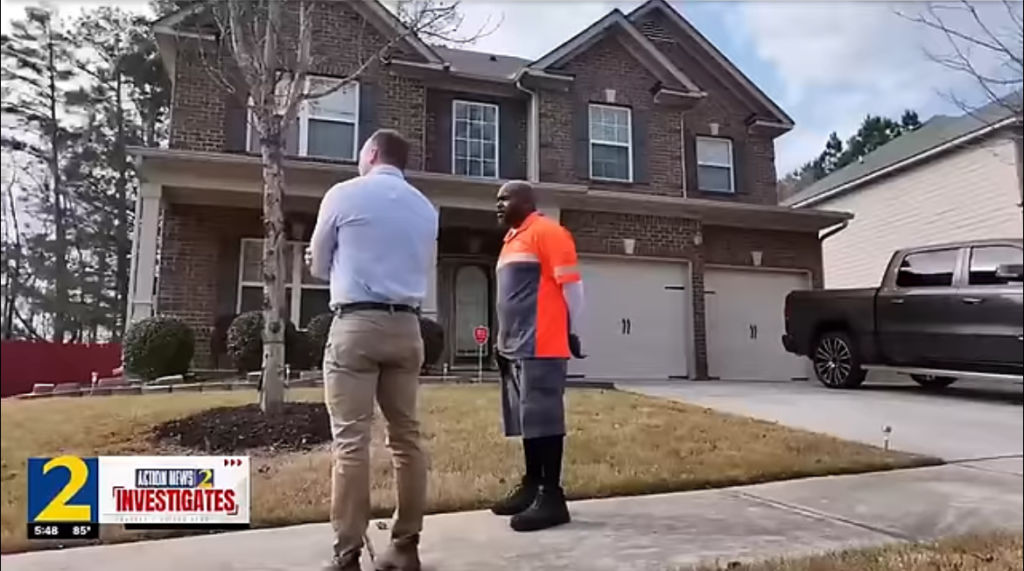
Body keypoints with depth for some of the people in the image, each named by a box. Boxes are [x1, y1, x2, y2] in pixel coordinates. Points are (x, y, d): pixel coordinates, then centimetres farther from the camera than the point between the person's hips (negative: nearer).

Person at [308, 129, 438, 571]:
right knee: (406, 436, 8)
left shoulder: (343, 195, 2)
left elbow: (318, 265, 11)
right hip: (406, 326, 5)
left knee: (351, 440, -4)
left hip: (356, 324, -5)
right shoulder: (426, 209, 14)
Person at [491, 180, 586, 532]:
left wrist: (573, 332, -10)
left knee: (543, 419, -7)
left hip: (540, 345, -9)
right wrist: (504, 339, 20)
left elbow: (571, 283, -10)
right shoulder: (512, 240, 22)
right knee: (527, 419, 13)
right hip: (515, 346, 9)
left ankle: (552, 497, 0)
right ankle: (531, 485, 23)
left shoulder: (546, 232, -5)